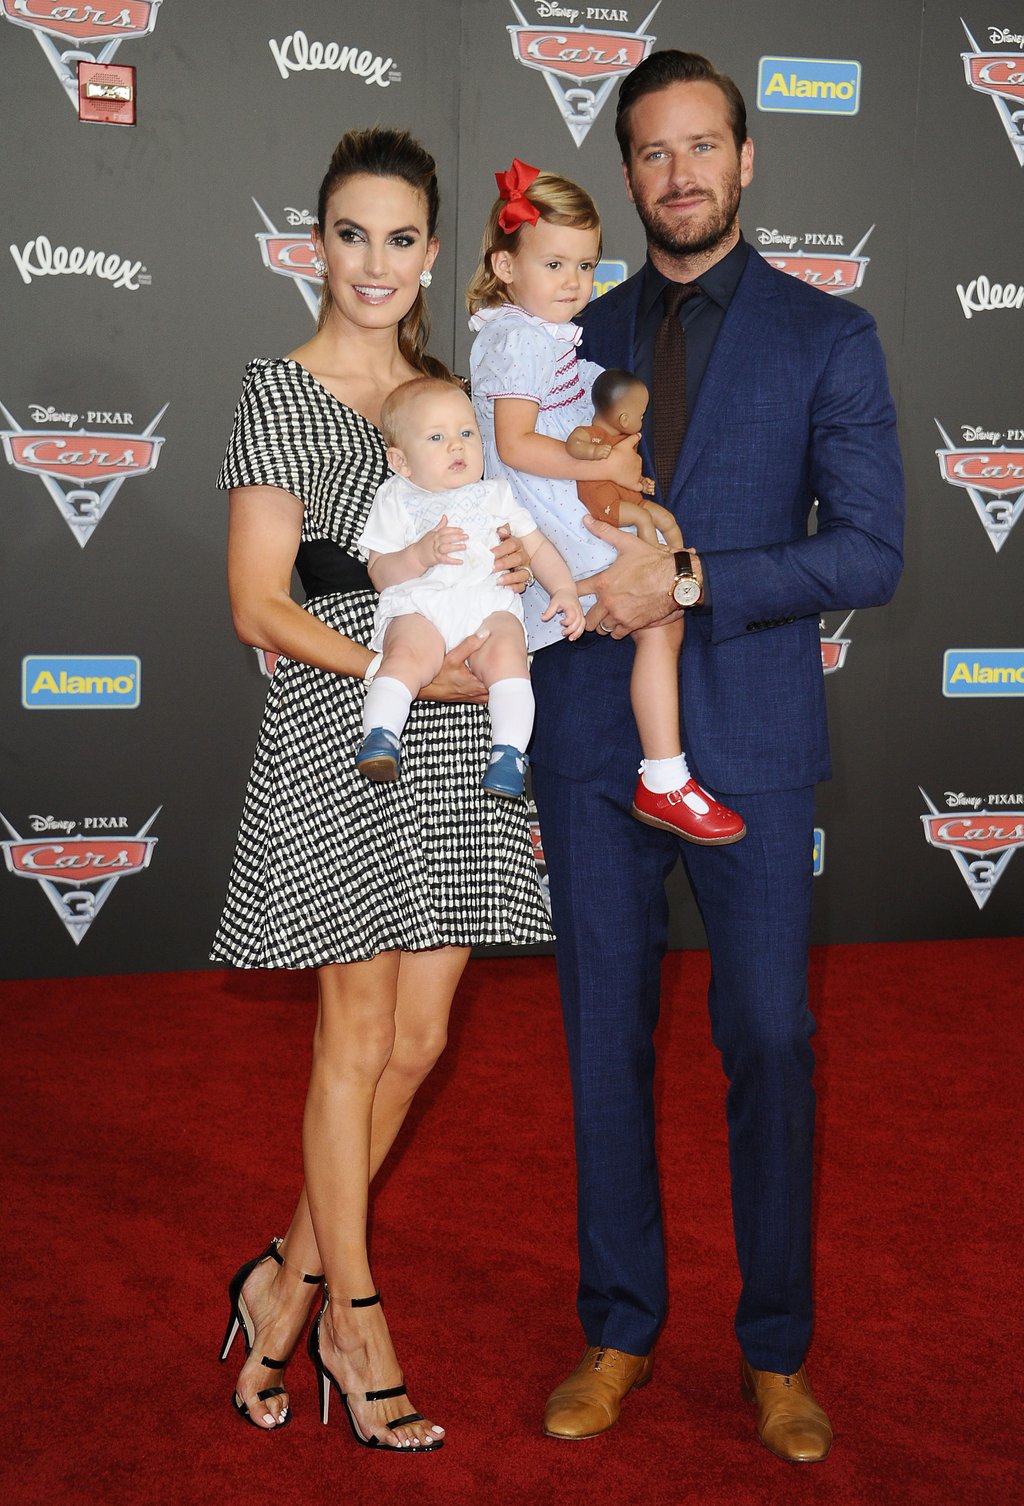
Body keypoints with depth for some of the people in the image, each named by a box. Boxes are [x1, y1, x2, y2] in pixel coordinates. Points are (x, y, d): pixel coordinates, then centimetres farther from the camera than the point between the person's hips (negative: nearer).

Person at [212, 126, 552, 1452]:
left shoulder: (447, 390, 13)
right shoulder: (279, 395, -5)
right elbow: (261, 606, -10)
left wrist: (515, 562, -1)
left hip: (453, 742, 6)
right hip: (338, 736, -6)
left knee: (417, 1039, 6)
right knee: (358, 1035, 2)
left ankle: (287, 1286, 24)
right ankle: (356, 1327, 17)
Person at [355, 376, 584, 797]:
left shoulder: (495, 496, 28)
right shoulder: (395, 500, 19)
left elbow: (537, 546, 27)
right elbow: (380, 573, 10)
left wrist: (565, 590, 9)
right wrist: (422, 553, -9)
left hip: (490, 607, 1)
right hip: (417, 606, -1)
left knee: (505, 655, -32)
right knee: (407, 655, -34)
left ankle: (510, 752, -35)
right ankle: (379, 736, -39)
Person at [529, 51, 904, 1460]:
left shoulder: (827, 336, 2)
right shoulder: (576, 338, 12)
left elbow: (869, 552, -7)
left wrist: (688, 581, -16)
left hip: (750, 746, -2)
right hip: (592, 744, 3)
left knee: (768, 1047, 3)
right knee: (607, 1042, 9)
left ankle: (777, 1349, 20)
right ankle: (620, 1330, 25)